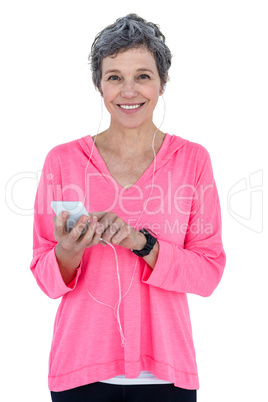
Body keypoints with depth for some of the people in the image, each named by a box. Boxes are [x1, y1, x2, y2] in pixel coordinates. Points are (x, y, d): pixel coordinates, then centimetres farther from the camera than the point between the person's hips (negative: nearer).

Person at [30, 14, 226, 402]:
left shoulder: (192, 159, -2)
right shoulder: (62, 160, -2)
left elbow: (209, 272, -5)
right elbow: (46, 279, 0)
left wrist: (142, 242, -19)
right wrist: (69, 252, -20)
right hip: (81, 368, 0)